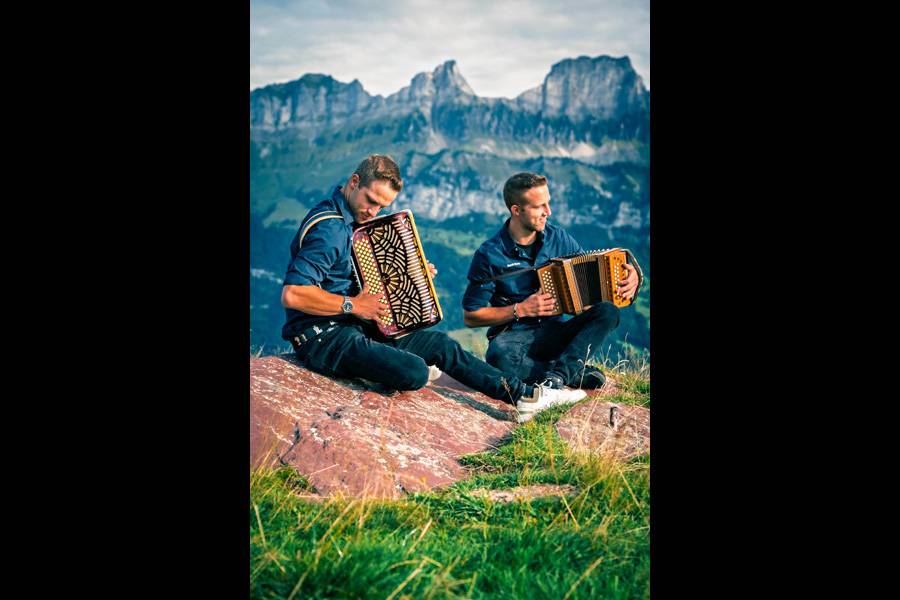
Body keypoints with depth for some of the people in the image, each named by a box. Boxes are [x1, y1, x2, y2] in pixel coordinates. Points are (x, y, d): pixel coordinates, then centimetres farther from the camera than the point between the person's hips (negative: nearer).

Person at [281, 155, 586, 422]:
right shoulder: (328, 229, -21)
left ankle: (524, 395, 11)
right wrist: (352, 305, -23)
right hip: (323, 338, -10)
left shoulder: (355, 217, 11)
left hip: (355, 326, 10)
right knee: (414, 373, -27)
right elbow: (291, 295, -31)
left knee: (442, 344, 6)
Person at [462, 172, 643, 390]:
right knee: (499, 356, -38)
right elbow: (470, 316, -6)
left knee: (608, 311, -20)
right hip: (514, 337, -4)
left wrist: (631, 274, -5)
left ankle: (558, 374, -33)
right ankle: (576, 374, -21)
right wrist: (521, 309, -15)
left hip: (556, 333, 4)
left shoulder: (558, 238, 4)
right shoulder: (490, 254, -9)